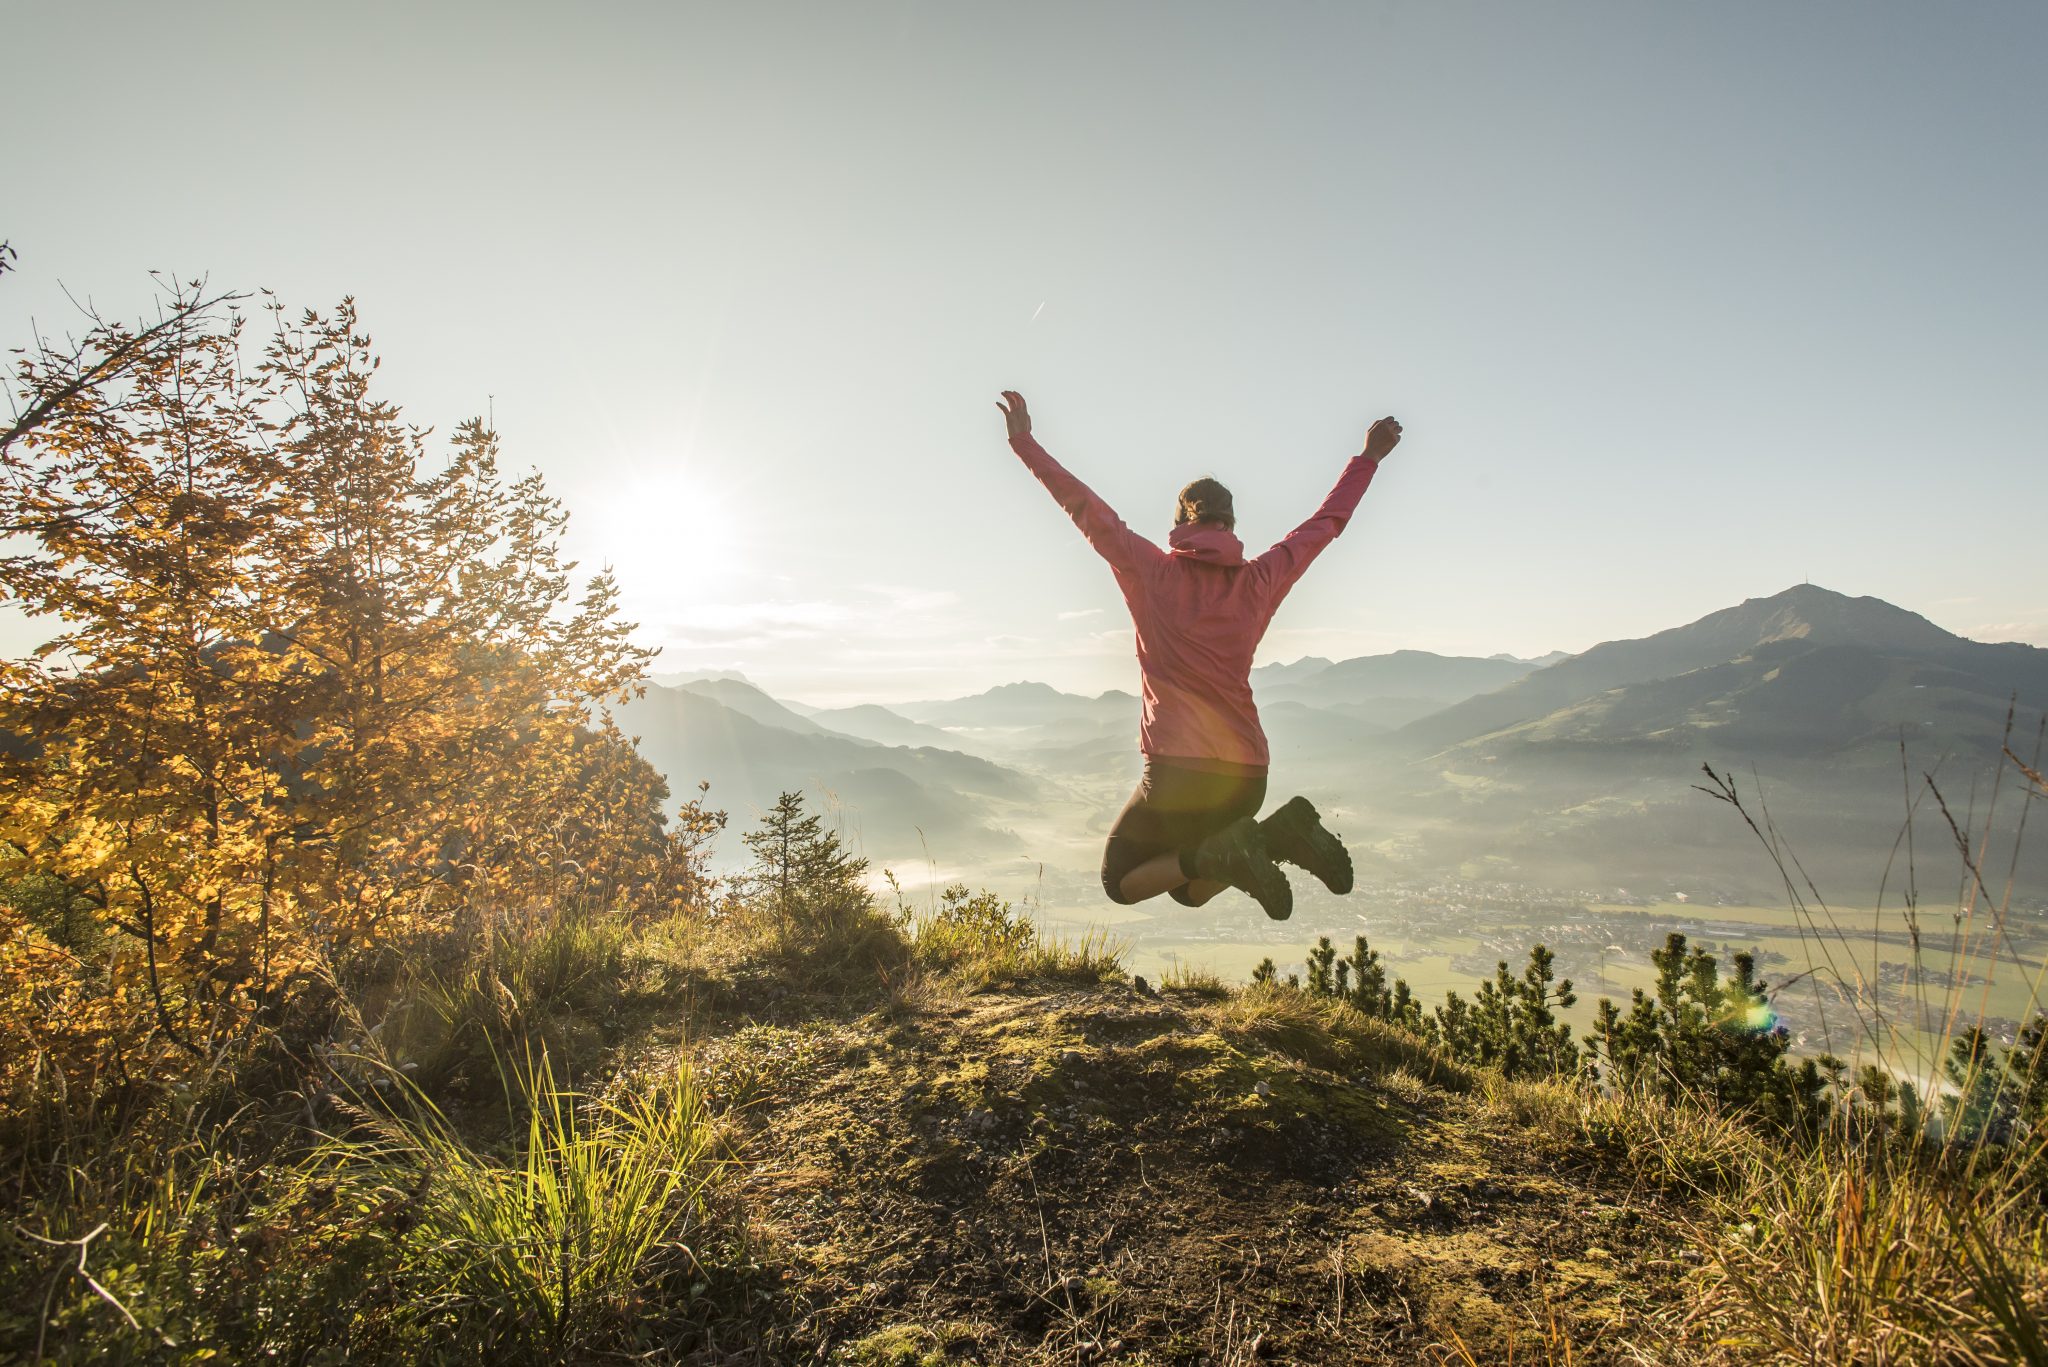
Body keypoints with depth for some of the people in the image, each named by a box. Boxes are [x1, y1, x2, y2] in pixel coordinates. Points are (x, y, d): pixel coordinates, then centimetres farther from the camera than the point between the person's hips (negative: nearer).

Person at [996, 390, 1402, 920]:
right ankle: (1277, 835, -3)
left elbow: (1083, 505, 4)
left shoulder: (1151, 572, -2)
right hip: (1246, 777, 5)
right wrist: (1369, 458, 35)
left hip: (1175, 775, -5)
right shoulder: (1261, 580, 6)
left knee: (1120, 884, 16)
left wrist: (1023, 441, 15)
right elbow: (1326, 521, 20)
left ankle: (1219, 854, -13)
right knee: (1191, 890, 26)